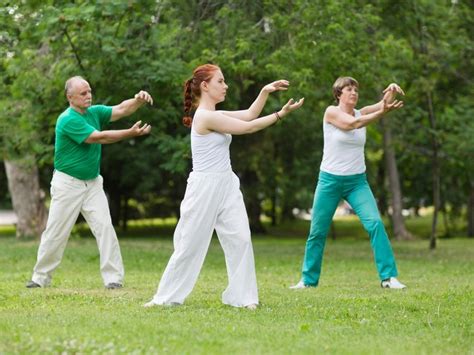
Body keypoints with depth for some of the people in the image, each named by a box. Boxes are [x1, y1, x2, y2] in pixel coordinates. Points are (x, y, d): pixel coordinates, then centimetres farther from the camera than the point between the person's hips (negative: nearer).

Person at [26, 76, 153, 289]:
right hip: (68, 184, -5)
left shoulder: (94, 112, 2)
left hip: (92, 183, 5)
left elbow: (121, 109, -7)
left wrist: (139, 100, -28)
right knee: (56, 232, 3)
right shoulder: (68, 120, -19)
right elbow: (99, 137, -25)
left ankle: (113, 278, -7)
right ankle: (40, 278, 17)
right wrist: (131, 133, -29)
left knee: (105, 227, -7)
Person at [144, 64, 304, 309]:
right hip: (205, 187, -9)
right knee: (190, 244, 0)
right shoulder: (205, 116, -16)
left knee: (240, 239, -1)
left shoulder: (215, 116, 12)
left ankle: (241, 296, 3)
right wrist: (281, 114, -10)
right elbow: (247, 127, -13)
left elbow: (248, 115, 15)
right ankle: (166, 297, 13)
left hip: (227, 185, 9)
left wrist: (266, 91, 4)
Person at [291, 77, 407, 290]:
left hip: (357, 182, 3)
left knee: (375, 223, -15)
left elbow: (383, 104, -9)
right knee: (317, 232, 6)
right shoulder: (331, 112, -8)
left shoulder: (361, 113, 5)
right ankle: (308, 279, 22)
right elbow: (353, 123, -25)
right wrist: (382, 112, -38)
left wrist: (392, 92, -32)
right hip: (330, 181, -3)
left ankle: (389, 277, -15)